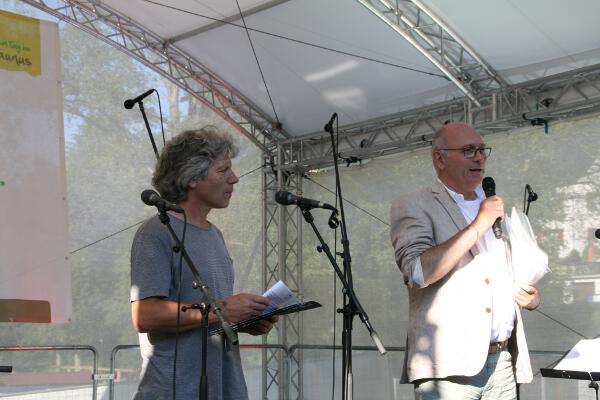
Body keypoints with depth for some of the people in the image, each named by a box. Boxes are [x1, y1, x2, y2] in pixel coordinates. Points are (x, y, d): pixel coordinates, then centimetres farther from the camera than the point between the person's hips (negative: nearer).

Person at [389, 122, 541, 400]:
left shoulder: (496, 211, 19)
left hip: (503, 363, 6)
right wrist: (479, 225, -15)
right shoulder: (413, 207, -1)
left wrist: (532, 298, 8)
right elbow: (419, 273, -17)